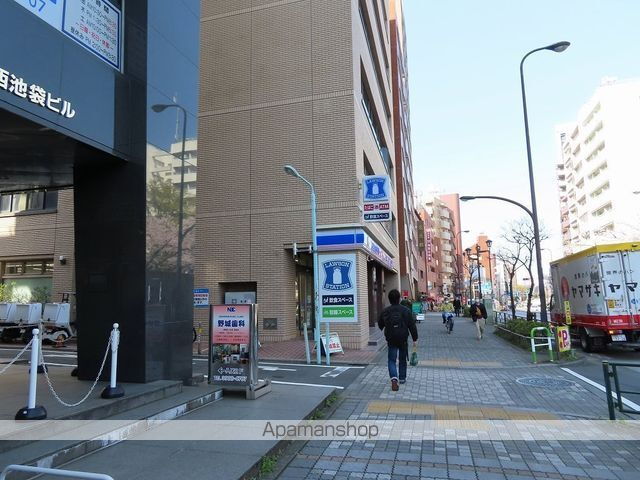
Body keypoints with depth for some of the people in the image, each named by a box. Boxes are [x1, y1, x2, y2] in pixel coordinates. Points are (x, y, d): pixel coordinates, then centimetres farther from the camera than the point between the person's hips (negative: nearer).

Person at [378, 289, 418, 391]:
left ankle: (394, 378, -18)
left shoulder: (385, 311, -4)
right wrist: (415, 339, 1)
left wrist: (386, 332, 34)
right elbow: (412, 326, -7)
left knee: (391, 360, 4)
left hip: (391, 340, 0)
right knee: (402, 359, 18)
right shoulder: (406, 310, -7)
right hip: (403, 339, 0)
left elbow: (380, 324, 11)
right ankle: (402, 378, 31)